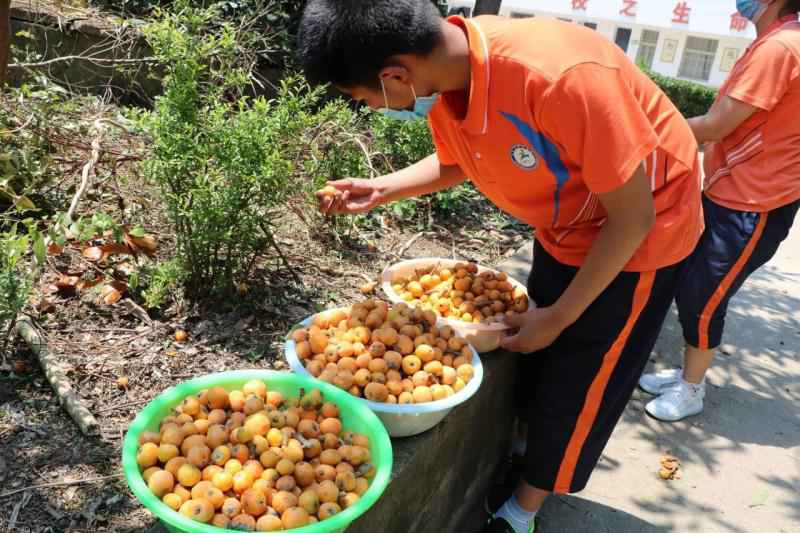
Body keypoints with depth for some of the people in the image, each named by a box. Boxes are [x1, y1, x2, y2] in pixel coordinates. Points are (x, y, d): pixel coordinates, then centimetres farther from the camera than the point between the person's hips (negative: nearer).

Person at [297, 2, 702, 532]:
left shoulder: (562, 76, -39)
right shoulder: (442, 72, -16)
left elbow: (632, 216, -26)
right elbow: (454, 163, 7)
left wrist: (558, 316, -18)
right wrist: (379, 190, -9)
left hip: (639, 232, -6)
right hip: (565, 231, 7)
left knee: (574, 386, 6)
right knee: (531, 364, 18)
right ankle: (525, 466, 42)